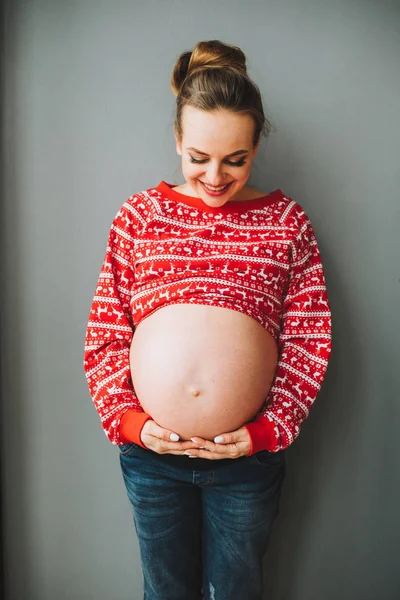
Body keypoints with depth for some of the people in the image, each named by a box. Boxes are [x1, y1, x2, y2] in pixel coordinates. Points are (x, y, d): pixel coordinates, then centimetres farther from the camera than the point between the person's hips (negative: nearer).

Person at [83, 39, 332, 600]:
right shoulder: (139, 216, -2)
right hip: (150, 451, 1)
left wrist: (267, 430, -11)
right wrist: (127, 419, -9)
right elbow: (105, 331, 0)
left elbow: (309, 340, -3)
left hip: (249, 456, 0)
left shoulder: (287, 223, -2)